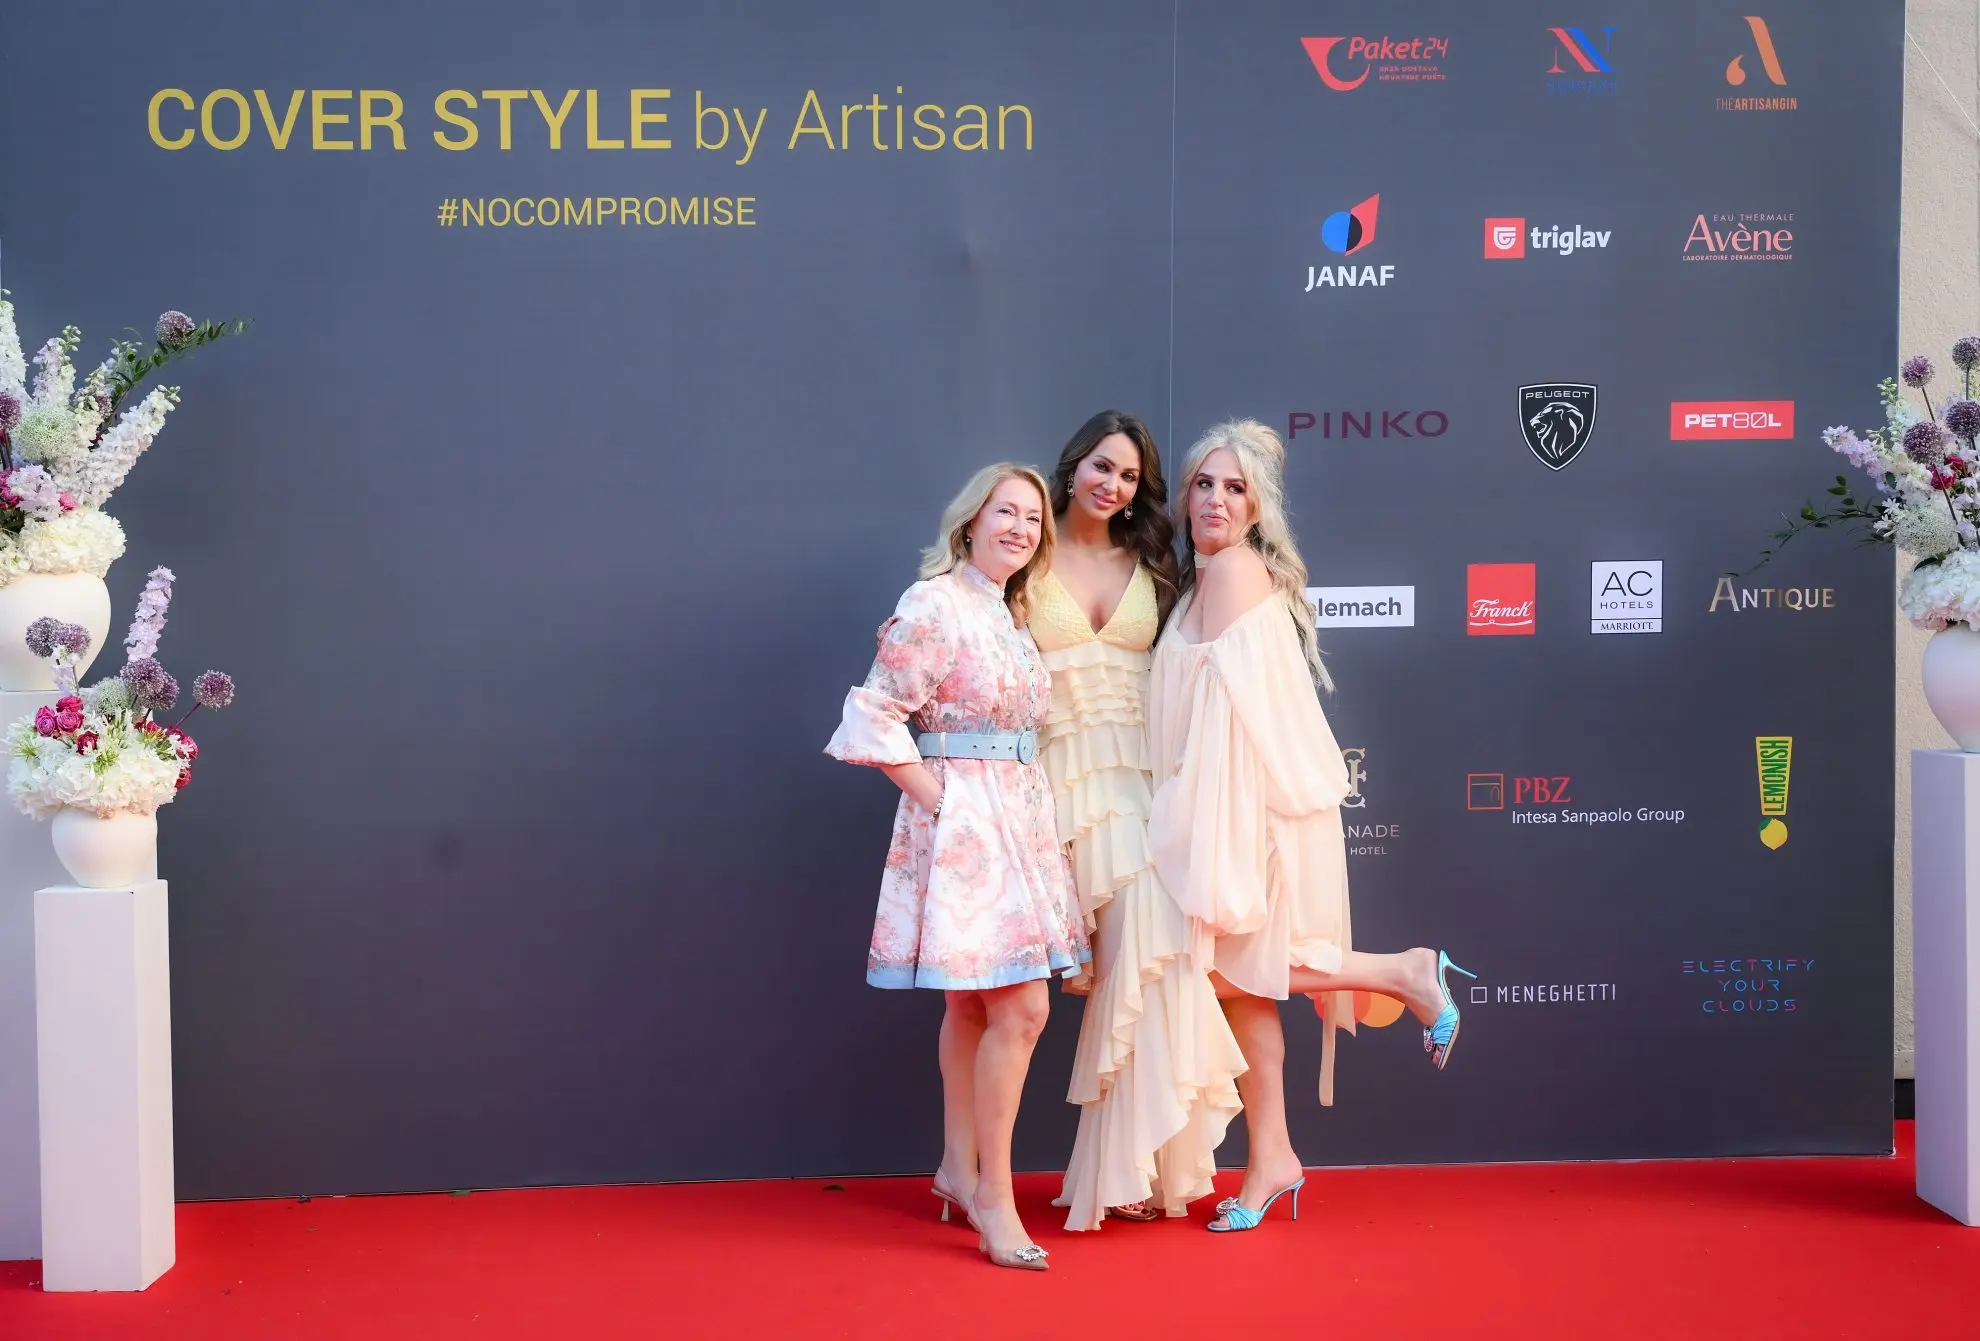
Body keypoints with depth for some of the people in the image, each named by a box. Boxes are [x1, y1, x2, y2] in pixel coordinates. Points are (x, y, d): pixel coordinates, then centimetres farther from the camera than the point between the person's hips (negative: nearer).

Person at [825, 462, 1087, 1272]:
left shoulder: (1011, 616, 14)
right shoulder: (935, 605, -11)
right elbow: (876, 717, -15)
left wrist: (1018, 800, 4)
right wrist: (939, 797, -14)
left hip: (1018, 818, 8)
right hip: (962, 823, -8)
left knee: (972, 1007, 14)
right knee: (1020, 1009, -11)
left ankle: (960, 1169, 24)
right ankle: (993, 1195, -3)